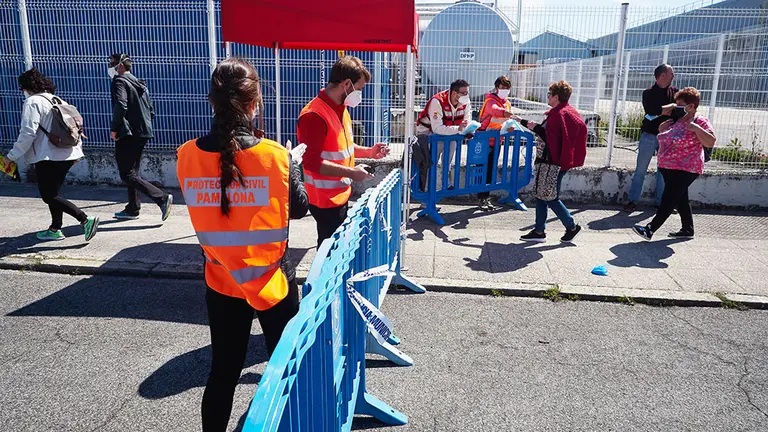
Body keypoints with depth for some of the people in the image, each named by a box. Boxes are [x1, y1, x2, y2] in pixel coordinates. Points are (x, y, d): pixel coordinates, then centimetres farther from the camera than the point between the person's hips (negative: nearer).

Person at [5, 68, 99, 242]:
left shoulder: (32, 102, -8)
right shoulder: (58, 101, 17)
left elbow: (28, 133, -15)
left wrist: (12, 156, -9)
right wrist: (77, 150, 25)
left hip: (48, 157, -9)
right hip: (67, 155, 9)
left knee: (49, 196, -4)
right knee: (53, 192, 18)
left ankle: (86, 220, -17)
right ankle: (55, 229, 22)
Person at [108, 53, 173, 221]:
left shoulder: (120, 82, -8)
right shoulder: (140, 84, 19)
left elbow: (120, 106, -23)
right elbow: (151, 111, 19)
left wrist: (114, 129, -15)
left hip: (127, 134, -9)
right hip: (142, 133, 9)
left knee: (127, 174, -8)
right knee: (132, 171, 17)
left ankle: (162, 198, -20)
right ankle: (132, 209, 23)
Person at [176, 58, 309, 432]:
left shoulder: (188, 155, -9)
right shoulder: (275, 155, -18)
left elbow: (204, 210, 5)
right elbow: (299, 208, -3)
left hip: (221, 283, 3)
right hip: (274, 280, -2)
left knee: (223, 371, 18)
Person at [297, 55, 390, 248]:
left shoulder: (341, 109, 9)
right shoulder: (314, 115, -22)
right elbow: (311, 162, -26)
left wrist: (368, 152, 7)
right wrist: (351, 172, -24)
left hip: (341, 195, 9)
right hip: (325, 200, -9)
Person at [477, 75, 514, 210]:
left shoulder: (507, 103, 14)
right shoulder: (490, 100, -13)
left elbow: (506, 119, 20)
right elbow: (494, 109, -37)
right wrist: (504, 112, -58)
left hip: (496, 142, 7)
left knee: (491, 170, 11)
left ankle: (486, 197, 20)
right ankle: (482, 198, 3)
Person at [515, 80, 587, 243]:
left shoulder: (560, 114, -19)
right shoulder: (557, 112, 13)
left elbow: (551, 139, -24)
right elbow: (546, 130, 24)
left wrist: (535, 128, -13)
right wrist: (522, 122, 30)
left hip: (554, 163, -10)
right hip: (548, 162, 10)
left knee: (551, 198, -1)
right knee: (542, 195, 12)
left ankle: (572, 226, 14)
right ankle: (539, 231, 18)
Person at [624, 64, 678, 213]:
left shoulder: (675, 92, 9)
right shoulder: (648, 93, -1)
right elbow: (651, 111, -18)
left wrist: (661, 111, -15)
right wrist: (671, 106, -9)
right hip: (649, 135, -3)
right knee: (640, 170, 0)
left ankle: (661, 202, 16)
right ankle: (632, 201, 5)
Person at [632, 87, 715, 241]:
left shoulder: (700, 122, -9)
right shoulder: (675, 120, 12)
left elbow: (711, 142, -17)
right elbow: (661, 132, 26)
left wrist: (696, 128, -26)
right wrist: (665, 123, 5)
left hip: (685, 170, -8)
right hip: (668, 167, 8)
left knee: (668, 200, -9)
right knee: (680, 199, 16)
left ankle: (650, 230, -12)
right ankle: (687, 230, 27)